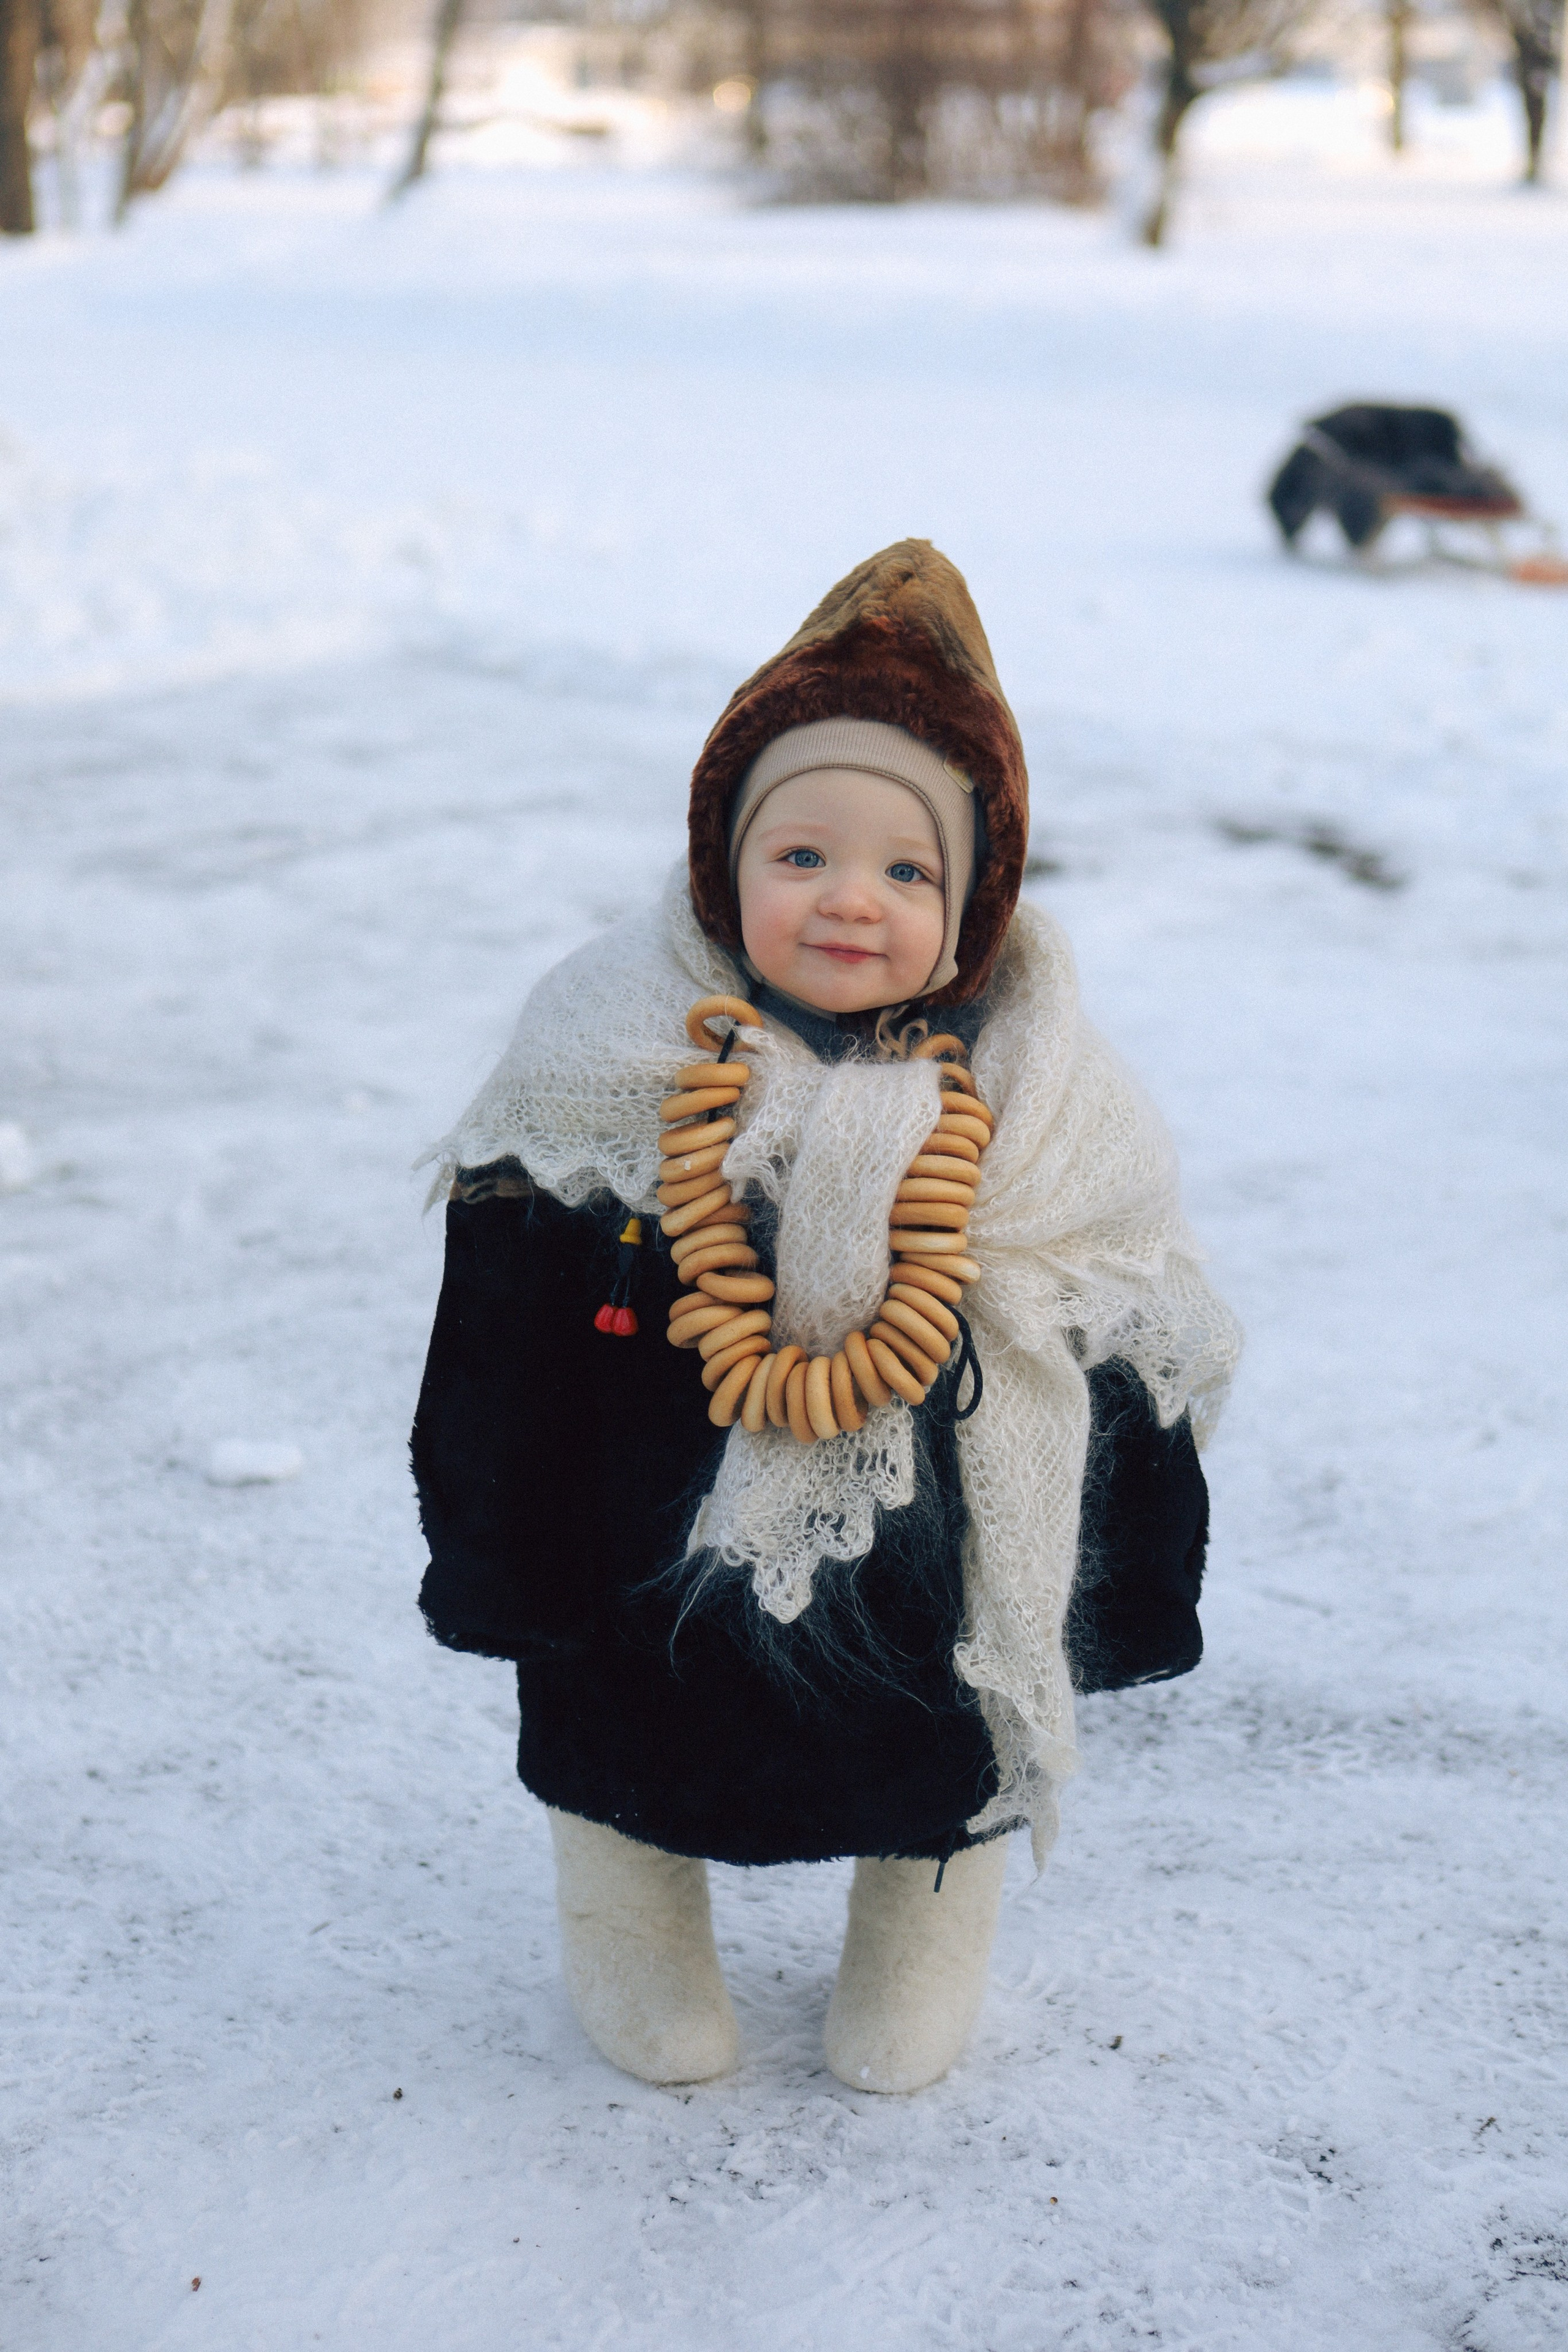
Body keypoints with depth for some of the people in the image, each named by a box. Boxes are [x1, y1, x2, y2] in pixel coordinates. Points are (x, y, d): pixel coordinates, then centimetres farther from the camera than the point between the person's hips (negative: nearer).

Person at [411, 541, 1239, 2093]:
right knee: (627, 1761, 18)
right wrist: (497, 1568, -2)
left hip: (936, 1597, 0)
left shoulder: (1032, 1101, -13)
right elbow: (506, 1352, -5)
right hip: (662, 1586, 0)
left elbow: (1129, 1365, -2)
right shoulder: (622, 1060, -13)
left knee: (945, 1791, 17)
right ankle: (634, 1937, 47)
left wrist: (1124, 1607, 2)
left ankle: (922, 1953, 47)